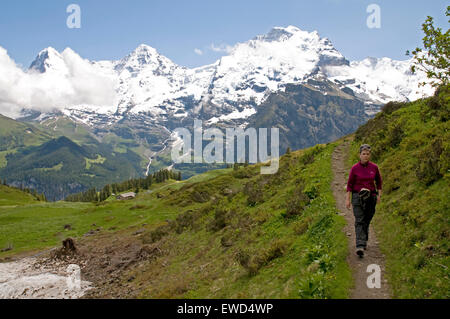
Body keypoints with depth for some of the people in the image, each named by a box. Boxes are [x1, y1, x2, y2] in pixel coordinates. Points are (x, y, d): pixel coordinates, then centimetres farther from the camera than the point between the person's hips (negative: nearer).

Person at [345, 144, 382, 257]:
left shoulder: (374, 167, 0)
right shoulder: (354, 168, -6)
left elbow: (379, 181, 13)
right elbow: (350, 184, -1)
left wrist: (379, 195, 7)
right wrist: (348, 199, -3)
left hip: (371, 197, 2)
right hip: (357, 196, -2)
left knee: (367, 221, 11)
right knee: (359, 221, -10)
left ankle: (364, 242, 31)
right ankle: (360, 247, -17)